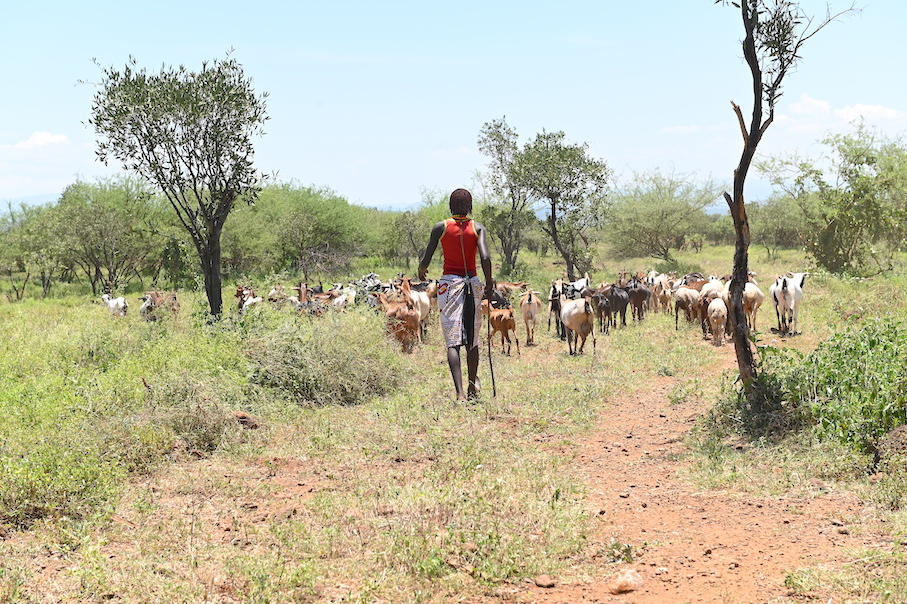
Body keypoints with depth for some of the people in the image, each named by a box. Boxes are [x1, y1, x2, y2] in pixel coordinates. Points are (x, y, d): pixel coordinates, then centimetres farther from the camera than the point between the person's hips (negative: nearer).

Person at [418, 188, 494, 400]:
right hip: (472, 283, 2)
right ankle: (473, 387, 30)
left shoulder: (440, 227, -1)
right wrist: (489, 282, 3)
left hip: (449, 282, -1)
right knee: (472, 340, 17)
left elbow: (426, 260, -3)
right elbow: (485, 258, -12)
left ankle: (460, 393, -18)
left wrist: (422, 271, 19)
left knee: (453, 342, -6)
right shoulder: (477, 228, 1)